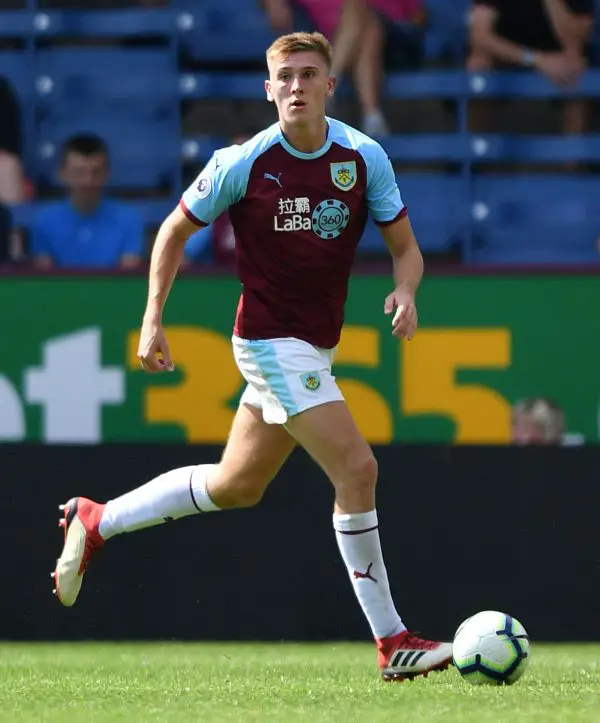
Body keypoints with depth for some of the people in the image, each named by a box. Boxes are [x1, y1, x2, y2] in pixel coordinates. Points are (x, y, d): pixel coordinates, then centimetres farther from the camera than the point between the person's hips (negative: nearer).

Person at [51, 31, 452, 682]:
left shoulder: (365, 158, -3)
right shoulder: (244, 163, -12)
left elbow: (405, 247, 3)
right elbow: (175, 230, 2)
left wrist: (405, 293, -19)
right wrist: (153, 320, -4)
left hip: (314, 348, 6)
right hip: (271, 341, -6)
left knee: (235, 486, 18)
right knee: (357, 468, -17)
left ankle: (96, 522, 35)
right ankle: (391, 642, -11)